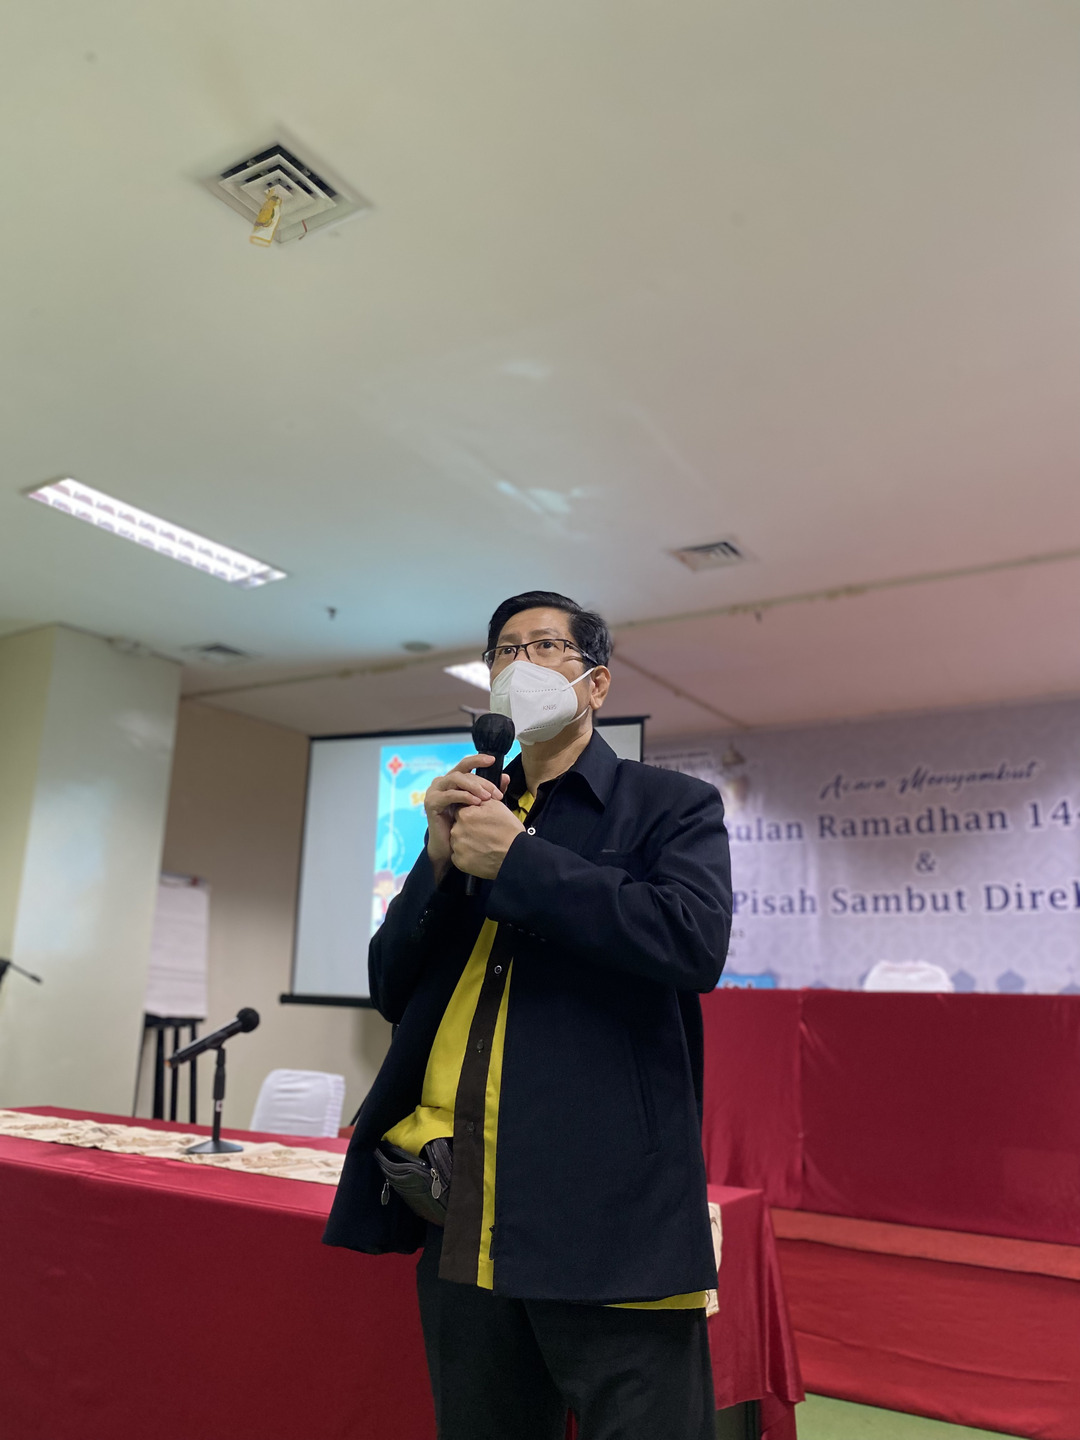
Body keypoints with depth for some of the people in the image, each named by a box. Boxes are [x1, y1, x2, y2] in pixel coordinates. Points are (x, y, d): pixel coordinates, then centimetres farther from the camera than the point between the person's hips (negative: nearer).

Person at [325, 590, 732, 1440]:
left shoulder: (673, 807, 1)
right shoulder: (470, 816, 14)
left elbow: (693, 942, -18)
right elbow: (391, 993, 11)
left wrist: (516, 858, -14)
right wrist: (440, 860, -5)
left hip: (608, 1220, -5)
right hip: (461, 1218, 5)